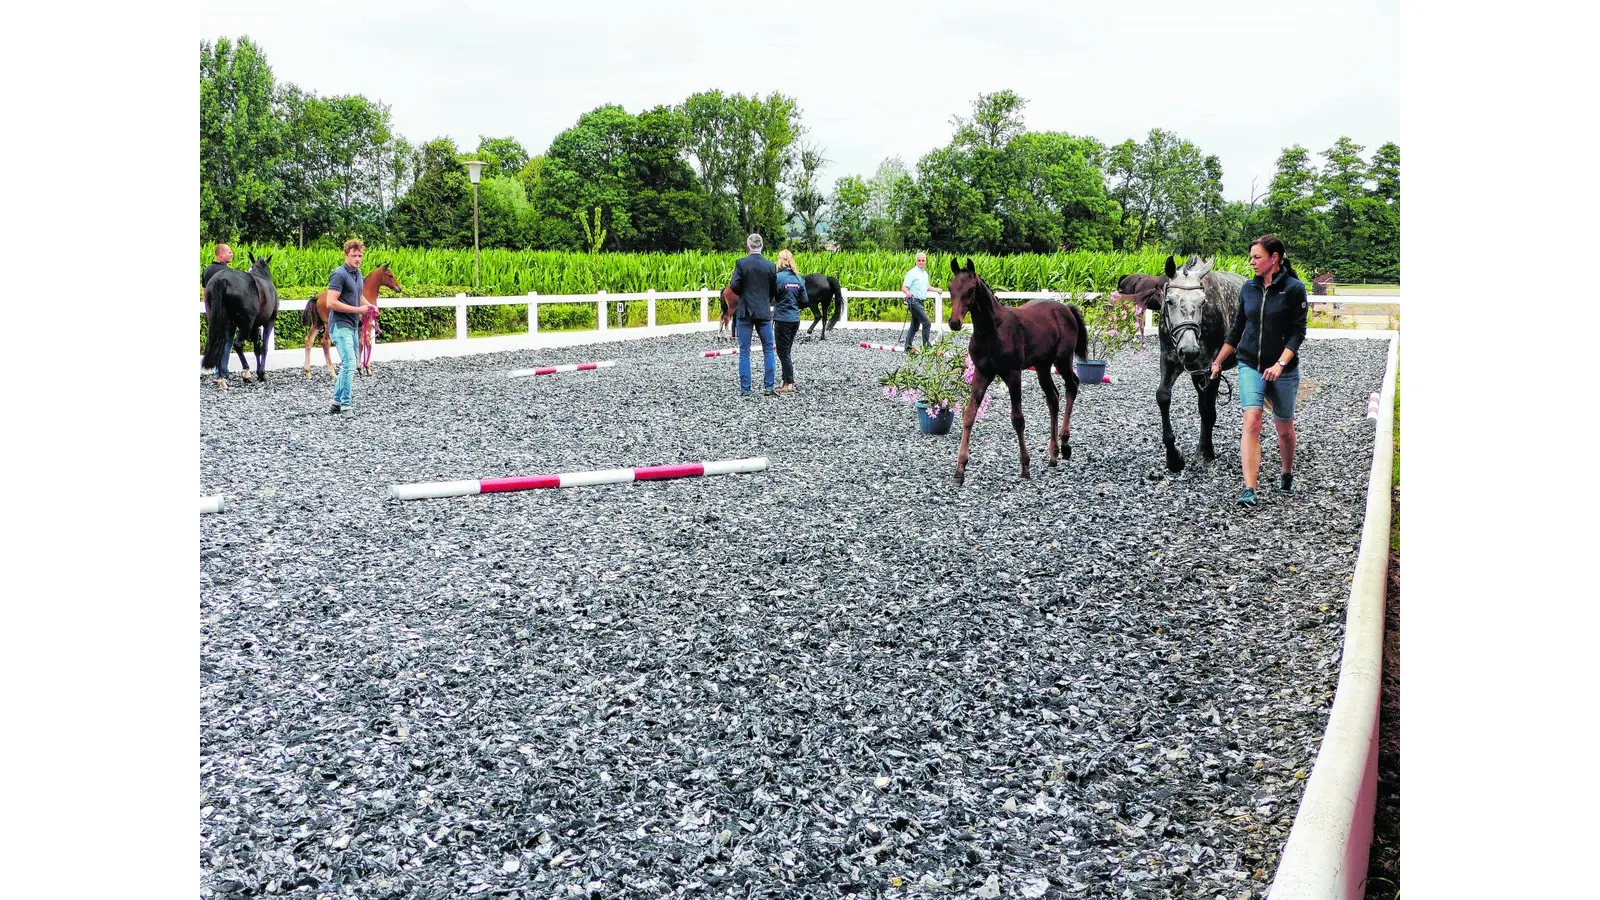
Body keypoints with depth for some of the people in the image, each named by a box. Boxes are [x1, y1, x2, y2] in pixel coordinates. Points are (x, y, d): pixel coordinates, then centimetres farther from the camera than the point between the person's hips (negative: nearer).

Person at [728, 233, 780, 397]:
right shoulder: (770, 265, -1)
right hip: (764, 312, 2)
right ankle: (769, 387, 6)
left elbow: (734, 287, -11)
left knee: (744, 351, 4)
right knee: (768, 350, 10)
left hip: (745, 312, -2)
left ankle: (745, 389, 3)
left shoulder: (741, 263, -9)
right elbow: (775, 291, 4)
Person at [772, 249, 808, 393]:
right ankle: (787, 382, 19)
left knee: (783, 352, 1)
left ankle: (789, 384, 1)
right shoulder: (799, 279, 5)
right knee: (786, 351, 16)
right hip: (795, 319, 6)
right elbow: (805, 301, 7)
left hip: (782, 319, -6)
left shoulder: (779, 277, -13)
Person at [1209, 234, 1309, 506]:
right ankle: (1249, 490, -18)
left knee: (1284, 428, 12)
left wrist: (1280, 364, -21)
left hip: (1283, 370, -2)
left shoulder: (1294, 288, -6)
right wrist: (1218, 361, 17)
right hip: (1250, 366, 2)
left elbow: (1298, 332, -10)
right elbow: (1237, 329, 15)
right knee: (1251, 422, -14)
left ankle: (1287, 476, 38)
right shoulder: (1249, 288, 6)